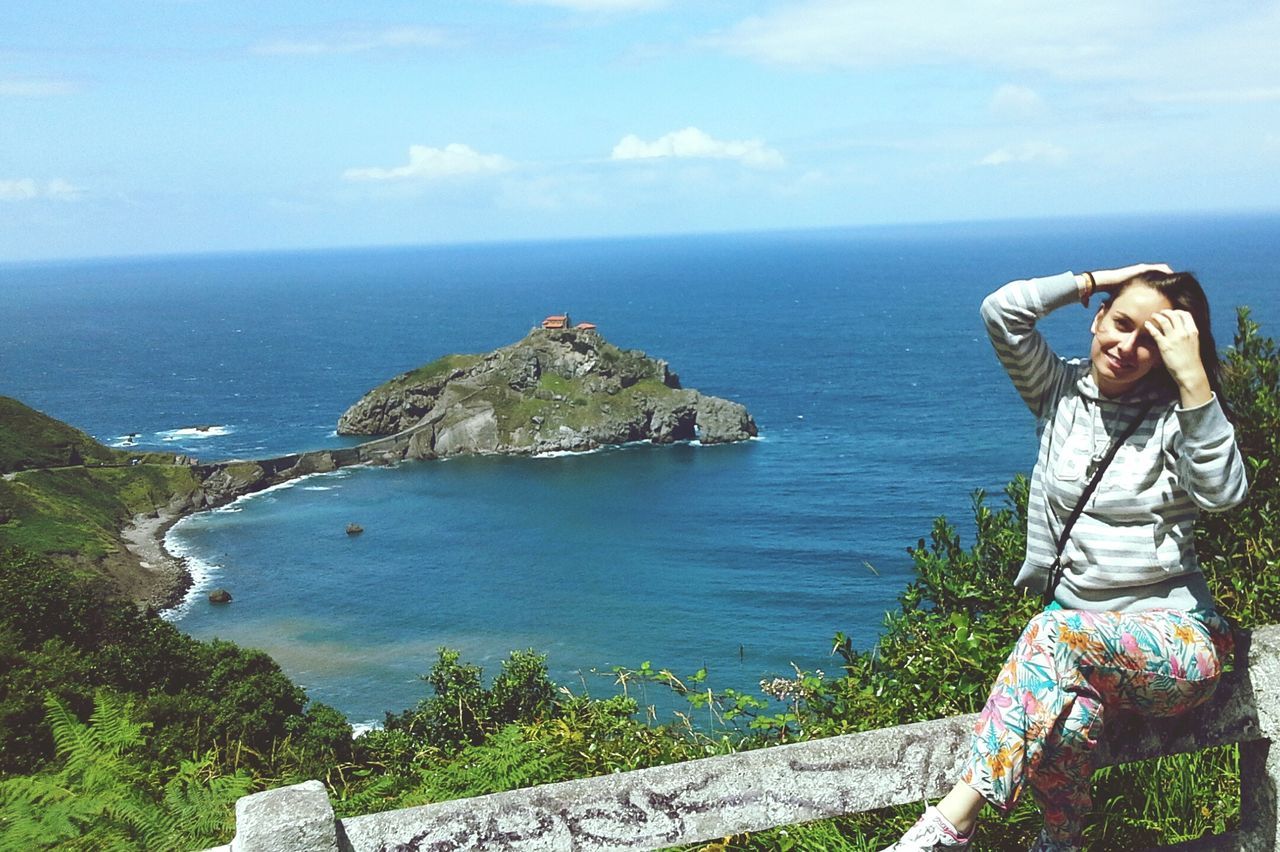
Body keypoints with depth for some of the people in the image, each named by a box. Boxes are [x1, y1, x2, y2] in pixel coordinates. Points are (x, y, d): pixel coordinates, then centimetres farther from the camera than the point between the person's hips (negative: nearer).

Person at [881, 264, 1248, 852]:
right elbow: (1001, 310, -5)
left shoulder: (1176, 413, 1)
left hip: (1175, 637, -2)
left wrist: (1193, 377, -21)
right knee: (1067, 716, -35)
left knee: (1057, 633, -35)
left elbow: (1222, 493, -19)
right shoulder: (1060, 390, 9)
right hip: (1077, 622, 2)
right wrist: (1097, 279, -3)